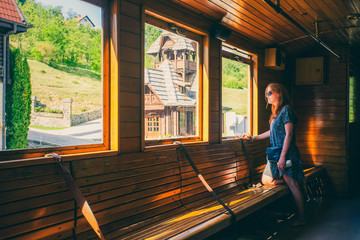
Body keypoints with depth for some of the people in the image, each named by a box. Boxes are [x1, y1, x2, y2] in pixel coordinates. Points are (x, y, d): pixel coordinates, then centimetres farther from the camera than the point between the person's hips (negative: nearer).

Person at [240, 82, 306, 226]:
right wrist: (253, 138, 27)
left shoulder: (286, 110, -11)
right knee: (266, 180, 10)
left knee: (293, 185, -6)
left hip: (286, 154, -10)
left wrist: (283, 156, -22)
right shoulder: (276, 112, 17)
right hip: (276, 154, 10)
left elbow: (289, 134, -17)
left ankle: (301, 218, 4)